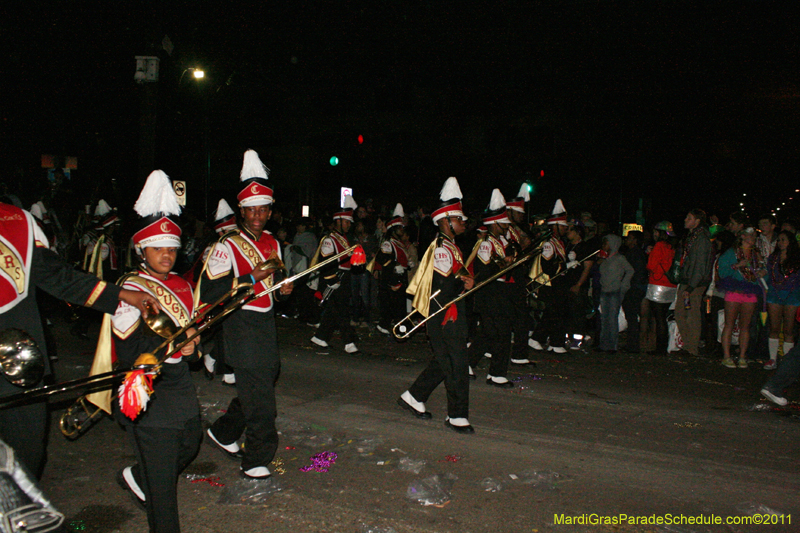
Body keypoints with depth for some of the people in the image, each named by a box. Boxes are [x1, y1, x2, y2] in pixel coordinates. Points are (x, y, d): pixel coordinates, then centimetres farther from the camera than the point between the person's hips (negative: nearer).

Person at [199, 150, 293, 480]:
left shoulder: (272, 244, 10)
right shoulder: (227, 246, -12)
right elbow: (208, 293, -19)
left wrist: (282, 288, 2)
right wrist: (252, 277, -24)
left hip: (266, 323, 8)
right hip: (241, 325, -8)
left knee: (266, 379, 18)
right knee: (258, 393, -5)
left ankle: (224, 432, 38)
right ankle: (257, 459, 11)